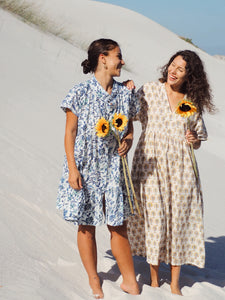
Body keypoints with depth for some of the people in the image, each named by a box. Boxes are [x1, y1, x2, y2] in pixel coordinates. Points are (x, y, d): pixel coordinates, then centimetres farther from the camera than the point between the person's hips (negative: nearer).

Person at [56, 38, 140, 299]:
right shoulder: (81, 92, -7)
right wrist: (72, 168, -11)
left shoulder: (125, 94, 6)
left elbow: (129, 129, 15)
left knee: (118, 226, 5)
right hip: (85, 168, -3)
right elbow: (70, 132, -6)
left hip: (112, 168, 3)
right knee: (87, 226, 6)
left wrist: (127, 142, -7)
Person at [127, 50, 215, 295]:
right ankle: (154, 280, 15)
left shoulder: (193, 102, 8)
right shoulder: (149, 91, 2)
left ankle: (174, 284, 18)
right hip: (151, 163, -2)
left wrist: (194, 140, -7)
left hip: (180, 166, 2)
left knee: (179, 218, 4)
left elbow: (198, 142, 16)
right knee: (153, 217, -2)